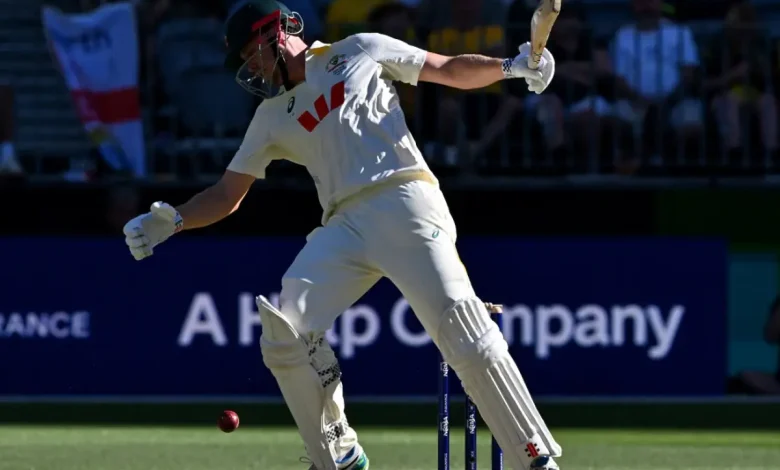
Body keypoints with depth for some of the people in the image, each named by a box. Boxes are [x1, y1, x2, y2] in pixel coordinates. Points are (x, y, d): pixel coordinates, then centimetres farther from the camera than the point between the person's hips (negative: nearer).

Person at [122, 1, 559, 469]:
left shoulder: (360, 52, 13)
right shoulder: (272, 117, 23)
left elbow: (451, 70, 15)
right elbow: (228, 194, 22)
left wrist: (509, 66, -3)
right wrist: (171, 222, 5)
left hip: (405, 203, -5)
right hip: (344, 227, 5)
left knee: (460, 323, -20)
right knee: (285, 333, -12)